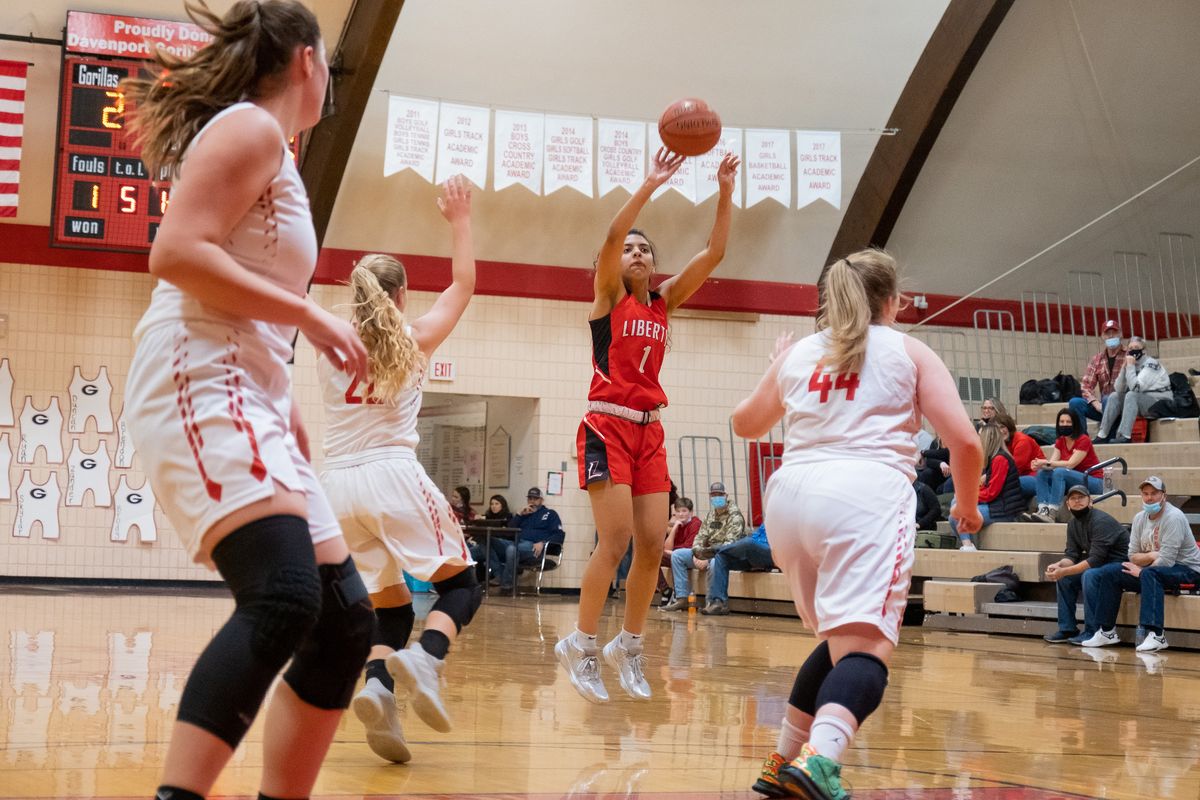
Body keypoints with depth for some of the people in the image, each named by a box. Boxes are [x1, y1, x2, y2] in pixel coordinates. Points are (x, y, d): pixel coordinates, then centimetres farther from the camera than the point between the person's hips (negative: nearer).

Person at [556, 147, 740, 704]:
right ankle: (582, 644, 0)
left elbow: (713, 253, 6)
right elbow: (610, 238, -18)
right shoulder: (609, 297, 1)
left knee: (653, 545, 0)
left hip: (650, 431, 6)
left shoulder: (664, 303, 14)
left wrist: (725, 193, -4)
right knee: (616, 541, -14)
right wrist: (650, 185, -25)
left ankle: (628, 646, 15)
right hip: (607, 426, -6)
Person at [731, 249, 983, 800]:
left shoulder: (798, 353, 22)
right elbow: (964, 441, 4)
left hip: (791, 494, 5)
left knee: (840, 641, 23)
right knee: (865, 647, -15)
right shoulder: (908, 351, 13)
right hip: (866, 494, -5)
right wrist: (967, 506, 20)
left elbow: (745, 425, 36)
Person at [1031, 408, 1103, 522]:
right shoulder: (1060, 441, 8)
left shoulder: (1083, 440, -14)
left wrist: (1046, 462, -29)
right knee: (1042, 473, -11)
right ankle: (1043, 510, -30)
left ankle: (1051, 514, -40)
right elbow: (1053, 463, -5)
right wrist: (1039, 464, -27)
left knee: (1059, 472, -32)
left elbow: (1070, 464, -23)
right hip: (1073, 481, 7)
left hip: (1093, 482, -7)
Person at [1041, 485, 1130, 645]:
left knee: (1088, 575, -32)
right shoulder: (1073, 524, 4)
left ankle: (1092, 632, -24)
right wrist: (1058, 566, -21)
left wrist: (1064, 571, -33)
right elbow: (1071, 555, 2)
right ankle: (1067, 629, 3)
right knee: (1064, 577, -1)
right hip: (1100, 563, 9)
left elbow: (1095, 560, -29)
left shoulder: (1101, 521, -23)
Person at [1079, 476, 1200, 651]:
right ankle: (1106, 631, 2)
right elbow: (1133, 556, 4)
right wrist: (1150, 556, -17)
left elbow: (1166, 561, -24)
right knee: (1109, 572, -3)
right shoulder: (1140, 518, 4)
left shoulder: (1173, 517, -19)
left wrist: (1140, 571, -13)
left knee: (1149, 574, -37)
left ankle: (1156, 635, -42)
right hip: (1154, 568, 8)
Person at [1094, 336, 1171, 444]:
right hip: (1142, 403, 8)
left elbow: (1135, 388, -25)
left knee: (1131, 395, -29)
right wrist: (1124, 367, -11)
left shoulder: (1151, 363, -14)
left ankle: (1124, 437, -37)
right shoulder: (1133, 365, 8)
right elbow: (1118, 389, -2)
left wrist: (1130, 366, -19)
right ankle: (1102, 436, -9)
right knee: (1115, 396, -3)